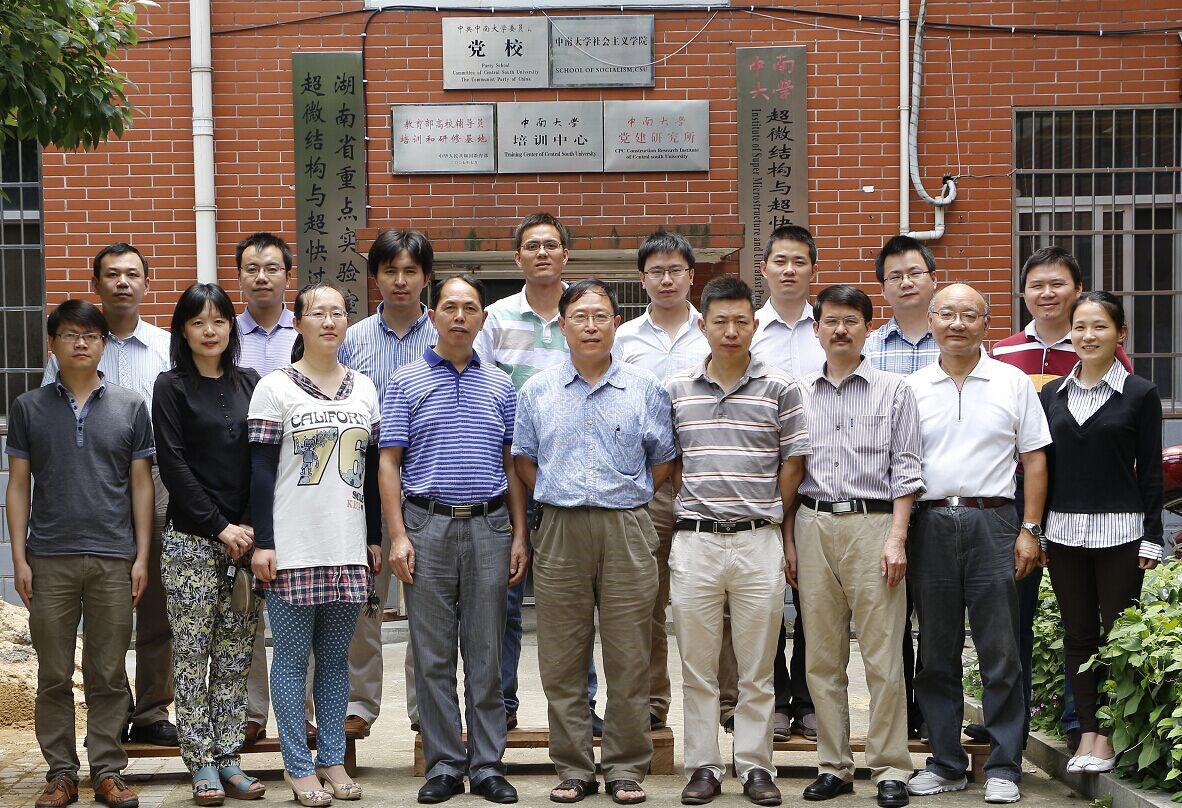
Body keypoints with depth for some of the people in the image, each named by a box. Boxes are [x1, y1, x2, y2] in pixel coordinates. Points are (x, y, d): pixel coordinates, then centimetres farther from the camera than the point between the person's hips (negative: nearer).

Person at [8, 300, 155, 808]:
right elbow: (18, 486, 7)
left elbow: (141, 485, 7)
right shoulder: (28, 409, 6)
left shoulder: (130, 407, 6)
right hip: (50, 559, 0)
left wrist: (141, 556, 1)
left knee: (108, 675, 5)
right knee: (54, 676, 5)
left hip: (114, 560, 0)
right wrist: (19, 557, 0)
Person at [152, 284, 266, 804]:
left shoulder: (249, 384, 11)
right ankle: (202, 766, 5)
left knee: (235, 655, 6)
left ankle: (228, 759, 12)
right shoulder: (172, 388, 1)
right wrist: (219, 527, -11)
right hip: (191, 540, -3)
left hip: (245, 538, 4)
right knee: (192, 653, -1)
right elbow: (174, 466, -6)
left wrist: (254, 528, -4)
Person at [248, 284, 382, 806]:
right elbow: (261, 471, -5)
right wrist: (262, 543, -10)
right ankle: (298, 766, 8)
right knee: (292, 656, 1)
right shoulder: (275, 388, -1)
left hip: (348, 547, 4)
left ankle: (332, 760, 17)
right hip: (293, 548, -4)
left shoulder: (363, 388, 12)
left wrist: (375, 538, 12)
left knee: (336, 657, 9)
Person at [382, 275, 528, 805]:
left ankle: (488, 765, 12)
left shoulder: (500, 385, 11)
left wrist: (519, 534, 5)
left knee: (486, 653, 5)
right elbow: (389, 464, 0)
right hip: (428, 526, -2)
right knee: (433, 654, 3)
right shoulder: (407, 382, 3)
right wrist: (398, 536, -8)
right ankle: (443, 766, 11)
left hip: (489, 527, 2)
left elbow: (512, 464, 12)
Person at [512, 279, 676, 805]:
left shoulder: (645, 389, 6)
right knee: (562, 661, 4)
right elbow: (523, 459, 17)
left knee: (628, 658, 1)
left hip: (627, 530, -1)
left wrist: (624, 500, 6)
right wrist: (559, 500, 8)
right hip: (559, 531, 1)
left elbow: (662, 461, 13)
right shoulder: (536, 392, 9)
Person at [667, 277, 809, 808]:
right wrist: (695, 507, 5)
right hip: (695, 542, 1)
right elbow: (670, 463, 12)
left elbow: (793, 464, 6)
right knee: (697, 667, 6)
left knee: (757, 669, 6)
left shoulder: (780, 389, 1)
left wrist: (771, 518, 5)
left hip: (759, 541, -1)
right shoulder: (676, 390, 5)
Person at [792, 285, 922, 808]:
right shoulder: (798, 393, 13)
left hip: (873, 524, -3)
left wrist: (897, 537, -7)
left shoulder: (893, 391, 6)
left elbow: (905, 469, 2)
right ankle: (833, 766, 14)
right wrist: (787, 540, 7)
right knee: (822, 656, 6)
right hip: (813, 525, 3)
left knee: (883, 654, -4)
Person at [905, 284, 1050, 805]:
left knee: (1000, 654, 0)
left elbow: (1034, 460, 5)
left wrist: (1030, 530, -2)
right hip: (928, 523, 2)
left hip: (991, 521, -2)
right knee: (936, 654, 8)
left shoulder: (1013, 383, 6)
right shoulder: (912, 388, 9)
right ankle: (946, 763, 18)